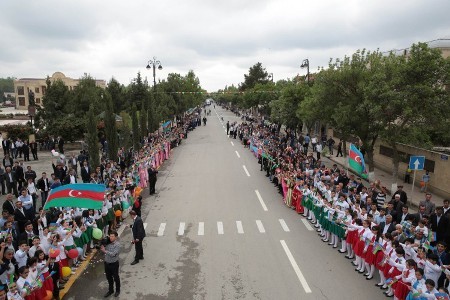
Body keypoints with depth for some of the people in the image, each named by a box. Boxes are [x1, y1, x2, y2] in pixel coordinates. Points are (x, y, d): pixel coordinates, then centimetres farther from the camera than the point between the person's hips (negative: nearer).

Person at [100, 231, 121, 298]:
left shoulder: (117, 244, -20)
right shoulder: (108, 242, -3)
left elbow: (113, 254, -26)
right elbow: (102, 248, 5)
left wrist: (105, 251, -24)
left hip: (114, 264, -6)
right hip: (107, 263, 6)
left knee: (116, 278, 13)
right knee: (109, 278, 21)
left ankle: (117, 290, 35)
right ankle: (110, 290, 41)